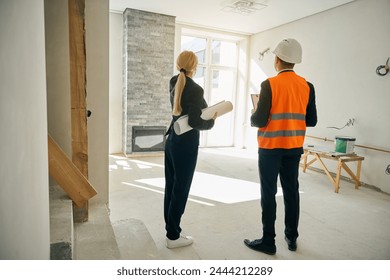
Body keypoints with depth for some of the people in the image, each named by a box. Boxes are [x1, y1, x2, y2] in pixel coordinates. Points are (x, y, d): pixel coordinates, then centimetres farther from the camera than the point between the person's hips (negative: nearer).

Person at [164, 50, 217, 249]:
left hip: (172, 140, 8)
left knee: (171, 187, 13)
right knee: (181, 188, 2)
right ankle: (173, 236, 14)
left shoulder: (174, 83, 6)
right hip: (186, 144, -8)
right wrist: (212, 120, -3)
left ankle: (171, 229, 27)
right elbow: (195, 122, -21)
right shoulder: (195, 89, -16)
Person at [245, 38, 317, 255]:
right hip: (294, 147, 5)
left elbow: (259, 121, -16)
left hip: (270, 147, -5)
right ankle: (291, 238, 28)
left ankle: (268, 241, 14)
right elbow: (311, 121, 4)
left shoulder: (270, 84, -13)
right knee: (291, 191, 15)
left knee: (268, 193, 4)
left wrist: (252, 115, 6)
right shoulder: (307, 86, 2)